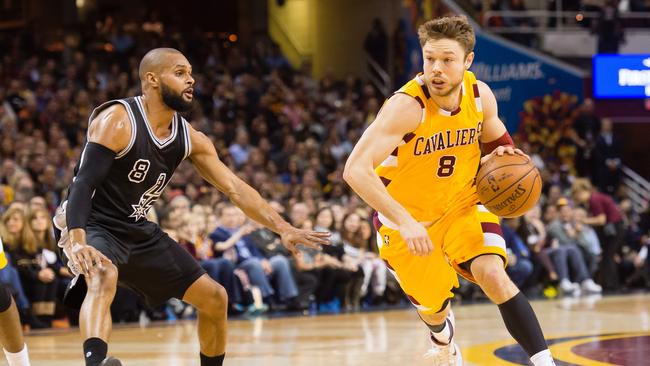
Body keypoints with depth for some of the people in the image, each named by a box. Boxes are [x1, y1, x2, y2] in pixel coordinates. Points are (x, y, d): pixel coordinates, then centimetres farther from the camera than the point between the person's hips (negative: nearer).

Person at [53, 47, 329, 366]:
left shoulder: (189, 138, 1)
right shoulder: (117, 121, -22)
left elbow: (235, 188, 1)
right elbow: (83, 184, -30)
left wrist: (283, 228, -10)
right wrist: (78, 243, -45)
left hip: (138, 231, 8)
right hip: (92, 226, -8)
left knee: (214, 298, 9)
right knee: (104, 276, -42)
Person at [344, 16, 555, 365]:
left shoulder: (480, 95, -12)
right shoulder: (406, 106, -30)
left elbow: (497, 144, 10)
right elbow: (356, 170, -38)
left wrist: (501, 158, -16)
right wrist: (404, 222, -45)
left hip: (462, 203, 3)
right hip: (407, 218, -3)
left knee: (494, 275, -23)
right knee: (434, 310, 11)